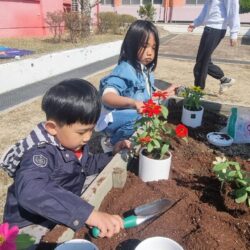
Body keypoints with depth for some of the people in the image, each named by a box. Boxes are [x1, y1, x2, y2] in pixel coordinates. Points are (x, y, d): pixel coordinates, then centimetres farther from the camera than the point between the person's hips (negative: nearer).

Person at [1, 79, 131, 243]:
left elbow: (84, 166, 14)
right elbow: (31, 192, -50)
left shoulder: (74, 142, -5)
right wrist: (89, 213, -56)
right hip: (32, 224, -8)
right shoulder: (40, 154, -30)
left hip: (63, 215, 8)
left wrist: (112, 154, 2)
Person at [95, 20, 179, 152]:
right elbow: (107, 97, -39)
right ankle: (111, 143, -6)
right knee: (140, 118, -36)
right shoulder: (124, 70, -23)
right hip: (114, 120, -9)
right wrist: (133, 102, -54)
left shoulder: (146, 70, 5)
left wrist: (165, 93, 17)